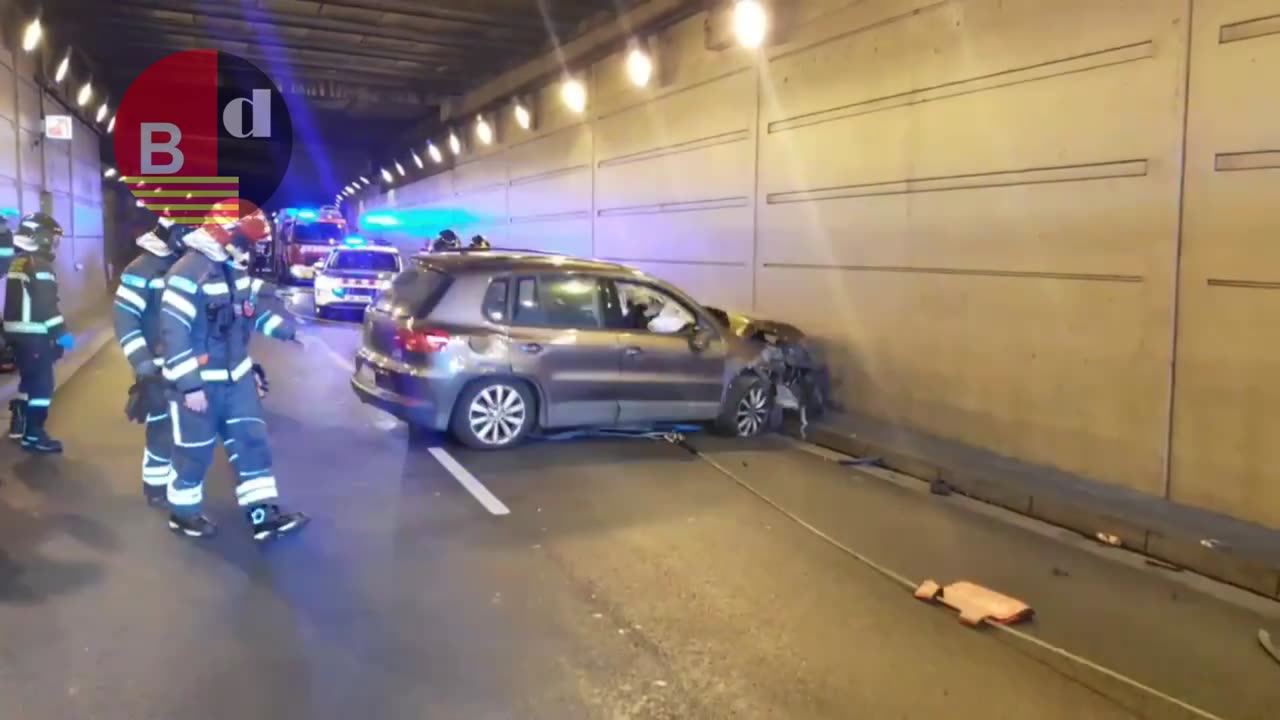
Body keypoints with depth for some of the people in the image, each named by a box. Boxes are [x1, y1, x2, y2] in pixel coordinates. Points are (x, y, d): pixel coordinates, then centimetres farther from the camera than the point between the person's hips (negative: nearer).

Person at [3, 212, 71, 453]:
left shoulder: (17, 263, 15)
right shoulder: (39, 266, -16)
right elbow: (46, 305, -22)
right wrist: (61, 332, -19)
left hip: (17, 332, 10)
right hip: (35, 335, -10)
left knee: (29, 379, 23)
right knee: (41, 384, -4)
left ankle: (19, 422, 33)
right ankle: (33, 435, -1)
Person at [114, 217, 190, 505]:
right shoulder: (143, 269, -12)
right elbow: (123, 316, -16)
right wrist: (142, 361, -20)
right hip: (159, 366, -6)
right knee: (163, 426, -1)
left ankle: (177, 480, 25)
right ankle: (155, 484, 15)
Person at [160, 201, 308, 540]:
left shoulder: (237, 268, 5)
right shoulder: (189, 273, -22)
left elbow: (255, 304, 21)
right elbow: (174, 332, -24)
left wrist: (286, 329, 6)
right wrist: (189, 385, -24)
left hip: (236, 375, 8)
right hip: (200, 381, -8)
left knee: (251, 441, 7)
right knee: (195, 451, 7)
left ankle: (263, 513, 13)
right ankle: (183, 513, 28)